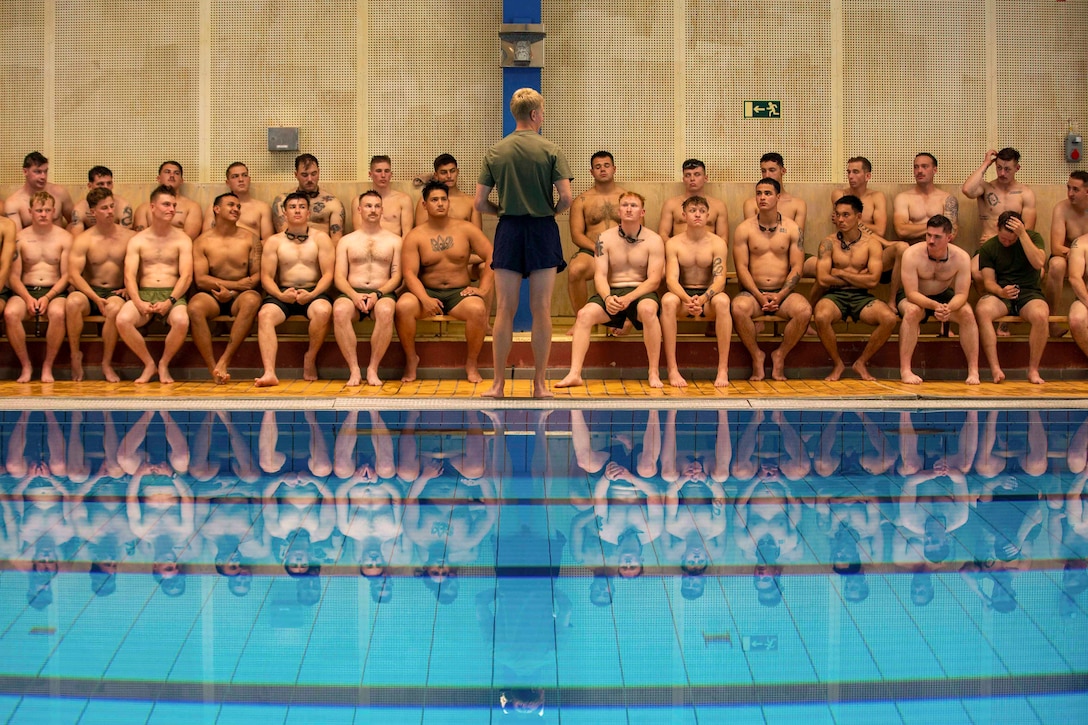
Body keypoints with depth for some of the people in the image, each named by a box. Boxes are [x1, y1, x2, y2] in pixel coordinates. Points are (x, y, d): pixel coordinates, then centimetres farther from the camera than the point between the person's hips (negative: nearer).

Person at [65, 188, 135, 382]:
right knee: (73, 302, -35)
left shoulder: (129, 237, 4)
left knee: (114, 307, -37)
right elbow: (73, 275, -9)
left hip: (116, 292, 0)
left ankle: (107, 364, -18)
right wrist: (96, 298, -21)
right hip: (89, 291, 0)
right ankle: (75, 356, -13)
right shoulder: (83, 240, -1)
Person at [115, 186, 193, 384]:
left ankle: (164, 364, -7)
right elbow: (129, 276, 1)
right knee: (122, 320, -31)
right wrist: (139, 302, -18)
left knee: (182, 321, -35)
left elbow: (186, 276, -3)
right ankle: (149, 364, -7)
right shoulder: (137, 240, 11)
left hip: (172, 294, -1)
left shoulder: (182, 239, 8)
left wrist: (169, 301, -18)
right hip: (144, 293, 1)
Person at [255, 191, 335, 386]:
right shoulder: (274, 241, 11)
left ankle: (310, 358, -12)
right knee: (265, 314, -31)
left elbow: (328, 274, 0)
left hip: (314, 292, -1)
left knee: (323, 310, -36)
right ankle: (269, 373, -41)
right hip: (283, 294, 1)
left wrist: (312, 294, -18)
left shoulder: (321, 238, 8)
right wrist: (280, 295, -17)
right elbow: (266, 277, 4)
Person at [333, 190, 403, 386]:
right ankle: (354, 369, -29)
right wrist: (354, 295, -13)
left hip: (383, 294, -1)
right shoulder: (346, 241, 18)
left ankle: (373, 369, -27)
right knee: (339, 311, -36)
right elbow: (339, 276, 8)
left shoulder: (394, 240, 16)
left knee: (386, 311, -38)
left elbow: (396, 276, 7)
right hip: (352, 293, 1)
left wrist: (378, 294, -12)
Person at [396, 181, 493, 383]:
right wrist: (425, 299, -26)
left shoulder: (465, 229, 4)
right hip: (426, 291, 0)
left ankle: (471, 363, -13)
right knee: (403, 306, -32)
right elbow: (410, 273, -9)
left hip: (459, 293, 0)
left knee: (478, 309, -34)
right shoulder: (415, 236, 0)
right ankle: (411, 359, -9)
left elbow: (491, 257, 1)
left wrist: (483, 289, -11)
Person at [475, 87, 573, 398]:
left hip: (508, 231, 2)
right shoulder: (551, 150, -4)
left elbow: (480, 204, 1)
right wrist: (552, 211, 9)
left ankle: (498, 384, 6)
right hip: (543, 231, -2)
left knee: (505, 310, 4)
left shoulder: (495, 152, 3)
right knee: (541, 310, 2)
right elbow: (566, 198, -11)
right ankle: (540, 384, 6)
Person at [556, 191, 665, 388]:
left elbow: (654, 279, -8)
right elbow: (600, 276, -2)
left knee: (648, 309, -37)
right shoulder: (605, 238, 5)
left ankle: (654, 373, -29)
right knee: (584, 314, -25)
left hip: (641, 292, -2)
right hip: (611, 292, 2)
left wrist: (628, 298, -23)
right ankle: (574, 374, -29)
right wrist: (607, 298, -24)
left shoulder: (653, 240, -1)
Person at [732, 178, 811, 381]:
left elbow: (797, 267, 1)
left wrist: (780, 295, -14)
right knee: (739, 308, -35)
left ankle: (780, 355, -6)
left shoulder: (792, 228, 6)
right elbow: (741, 268, -2)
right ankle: (756, 355, -10)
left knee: (804, 310, -30)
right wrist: (759, 296, -15)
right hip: (752, 292, -1)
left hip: (783, 292, 1)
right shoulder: (744, 229, 4)